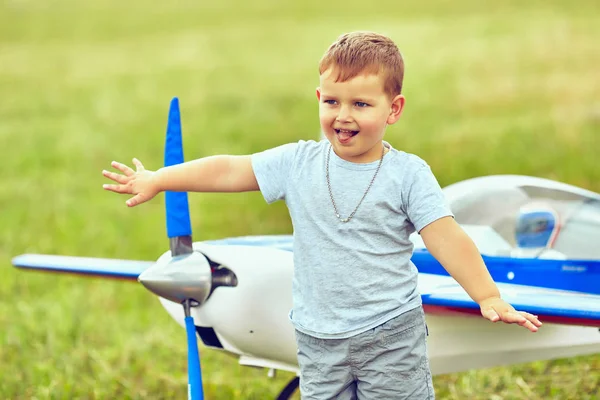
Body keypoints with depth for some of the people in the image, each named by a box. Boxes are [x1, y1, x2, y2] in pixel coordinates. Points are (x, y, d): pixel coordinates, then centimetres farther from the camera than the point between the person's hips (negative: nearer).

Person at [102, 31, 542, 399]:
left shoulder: (407, 174, -7)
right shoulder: (299, 163, 1)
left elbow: (447, 239, -11)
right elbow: (230, 170, 5)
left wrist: (489, 298, -18)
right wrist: (157, 180, 6)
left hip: (392, 335, -3)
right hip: (319, 340, 3)